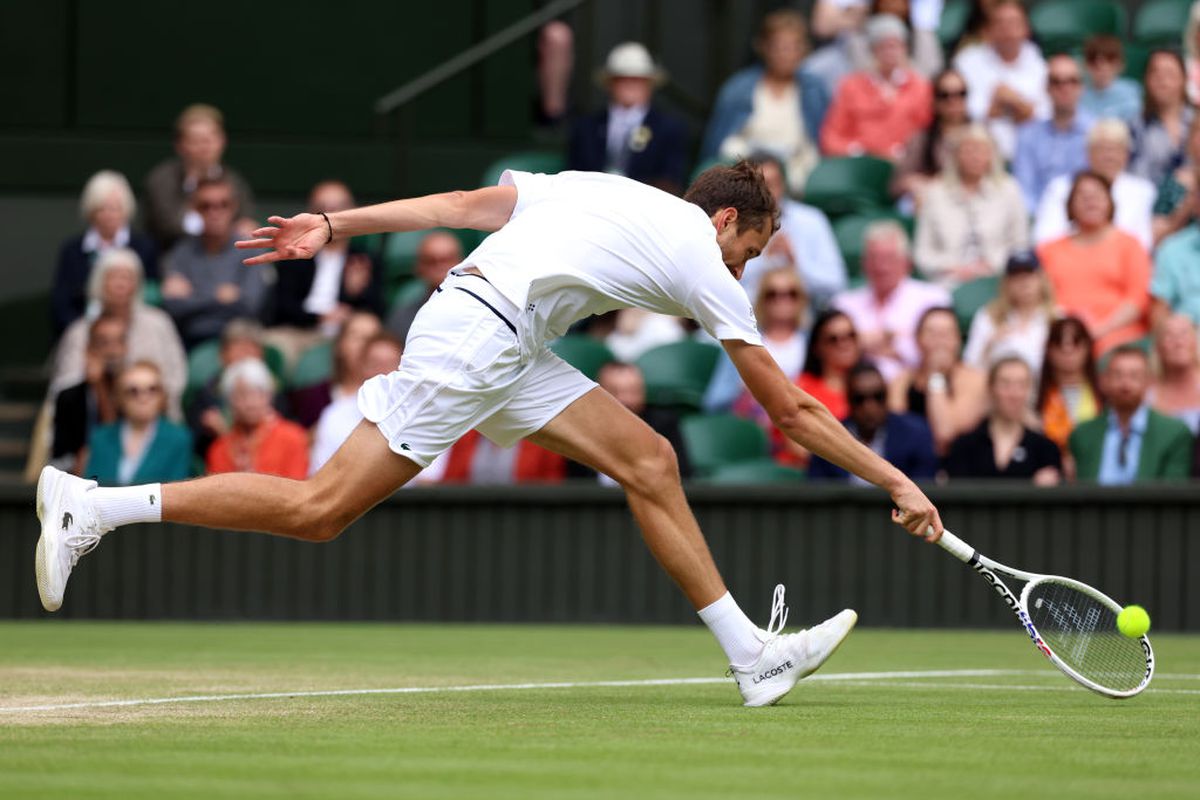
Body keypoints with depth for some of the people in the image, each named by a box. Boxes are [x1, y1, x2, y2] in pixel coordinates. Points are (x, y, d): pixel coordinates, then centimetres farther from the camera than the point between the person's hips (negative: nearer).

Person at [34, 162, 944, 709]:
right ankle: (92, 506, -5)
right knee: (320, 510, -8)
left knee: (650, 462, 5)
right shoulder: (700, 259, 0)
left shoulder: (595, 189, 18)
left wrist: (334, 224, 12)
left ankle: (752, 654, 5)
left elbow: (466, 204, 11)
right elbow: (791, 412, 3)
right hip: (475, 341, -9)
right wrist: (894, 481, 11)